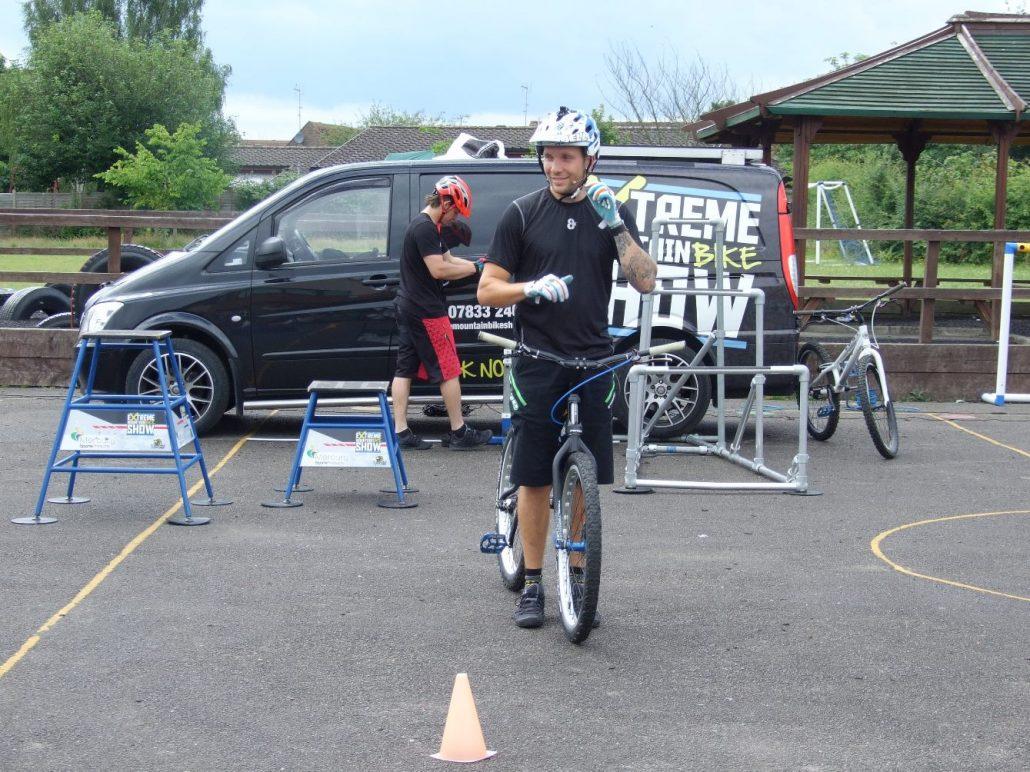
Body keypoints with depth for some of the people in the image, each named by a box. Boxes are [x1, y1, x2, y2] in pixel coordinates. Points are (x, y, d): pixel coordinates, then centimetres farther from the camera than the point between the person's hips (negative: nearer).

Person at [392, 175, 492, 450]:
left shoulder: (427, 227, 17)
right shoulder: (425, 228, -17)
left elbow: (447, 260, 17)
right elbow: (439, 269, -23)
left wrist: (476, 264, 5)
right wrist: (475, 267, -15)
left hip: (408, 309, 10)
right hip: (426, 312, -10)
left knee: (405, 369, 7)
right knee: (449, 370, -2)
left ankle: (400, 431, 7)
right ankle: (459, 432, 4)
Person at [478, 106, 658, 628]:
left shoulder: (611, 211, 7)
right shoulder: (522, 214, 1)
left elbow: (645, 282, -3)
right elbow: (487, 290, 0)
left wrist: (617, 227, -15)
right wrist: (532, 288, -19)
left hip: (593, 361, 2)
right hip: (537, 363, -1)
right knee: (534, 478, 1)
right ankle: (532, 585, 11)